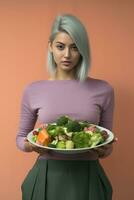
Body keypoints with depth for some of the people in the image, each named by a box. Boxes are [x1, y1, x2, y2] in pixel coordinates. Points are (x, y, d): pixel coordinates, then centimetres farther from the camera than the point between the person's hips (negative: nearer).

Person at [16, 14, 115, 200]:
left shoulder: (103, 89, -3)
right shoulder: (33, 90, -2)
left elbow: (107, 145, 6)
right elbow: (21, 138, 9)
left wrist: (104, 150, -16)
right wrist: (31, 145, -13)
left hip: (87, 179, 0)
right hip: (46, 178, 0)